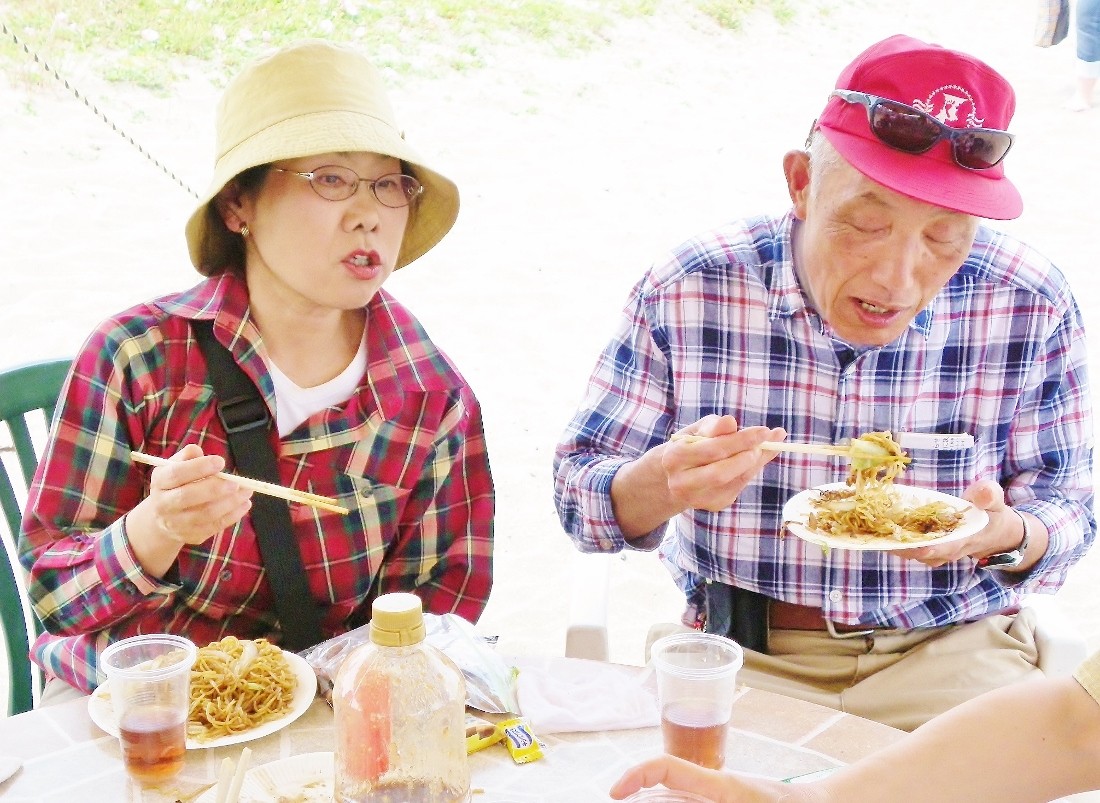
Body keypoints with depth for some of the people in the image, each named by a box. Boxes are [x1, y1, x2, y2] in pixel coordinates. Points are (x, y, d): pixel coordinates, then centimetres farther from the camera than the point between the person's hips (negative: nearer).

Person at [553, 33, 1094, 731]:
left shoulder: (1031, 308, -8)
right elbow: (579, 497, -6)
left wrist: (1005, 534, -22)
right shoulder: (688, 292, -11)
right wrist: (663, 483, -29)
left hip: (951, 648, 2)